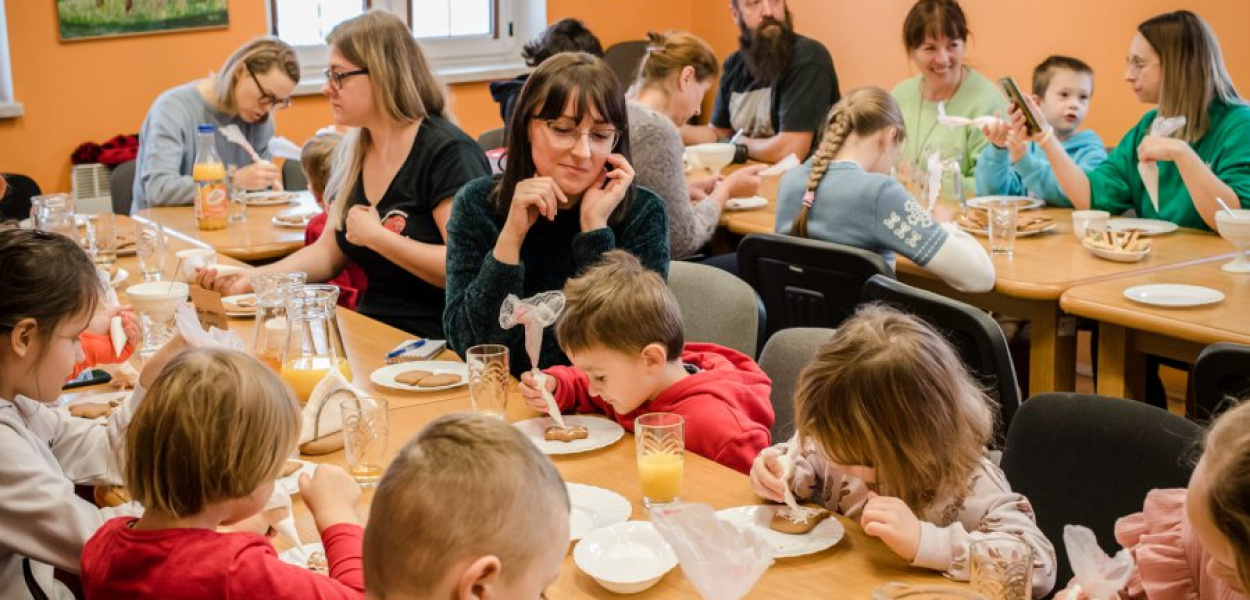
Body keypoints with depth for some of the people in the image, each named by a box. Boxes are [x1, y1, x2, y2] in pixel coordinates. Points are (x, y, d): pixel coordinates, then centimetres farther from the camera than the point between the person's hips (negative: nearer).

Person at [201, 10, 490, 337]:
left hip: (436, 347, -7)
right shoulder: (352, 154, 11)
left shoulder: (447, 152, -14)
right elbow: (328, 252, 15)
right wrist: (253, 278, 1)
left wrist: (375, 235, -18)